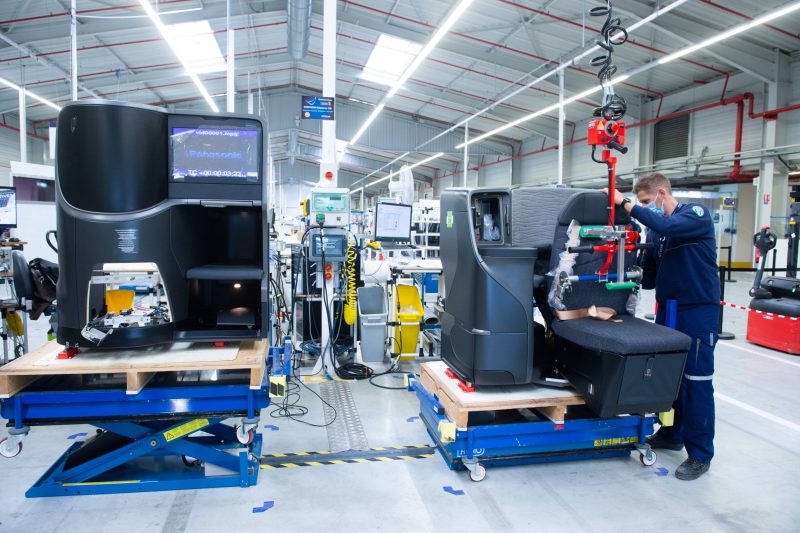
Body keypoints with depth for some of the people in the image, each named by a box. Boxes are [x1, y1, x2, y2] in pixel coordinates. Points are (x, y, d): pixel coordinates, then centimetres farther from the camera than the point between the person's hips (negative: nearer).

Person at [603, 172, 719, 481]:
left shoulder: (696, 214, -9)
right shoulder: (655, 229, 10)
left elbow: (666, 225, -31)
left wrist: (625, 203, -26)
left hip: (698, 308, -7)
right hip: (668, 308, 7)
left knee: (697, 380, -2)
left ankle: (700, 454, 9)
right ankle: (671, 434, 30)